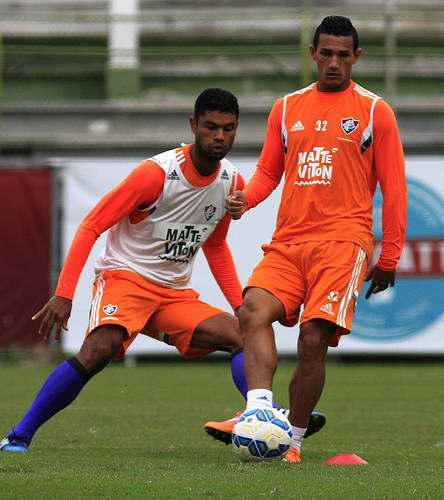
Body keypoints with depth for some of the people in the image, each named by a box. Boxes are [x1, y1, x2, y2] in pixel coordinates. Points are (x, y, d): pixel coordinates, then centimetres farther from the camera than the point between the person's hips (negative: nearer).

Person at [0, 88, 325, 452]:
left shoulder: (232, 183, 3)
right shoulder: (157, 172, -16)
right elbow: (91, 226, -13)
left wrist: (241, 304, 13)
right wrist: (64, 293, -21)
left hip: (176, 294, 7)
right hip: (124, 276, -7)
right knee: (100, 350, -31)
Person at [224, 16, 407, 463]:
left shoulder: (374, 111, 6)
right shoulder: (287, 108, 16)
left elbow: (393, 188, 6)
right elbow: (268, 172, 21)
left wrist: (388, 258, 3)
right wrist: (245, 198, -2)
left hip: (343, 242, -3)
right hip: (288, 242, 4)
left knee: (314, 338, -15)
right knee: (254, 309, -23)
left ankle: (293, 439, -3)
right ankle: (260, 410, -34)